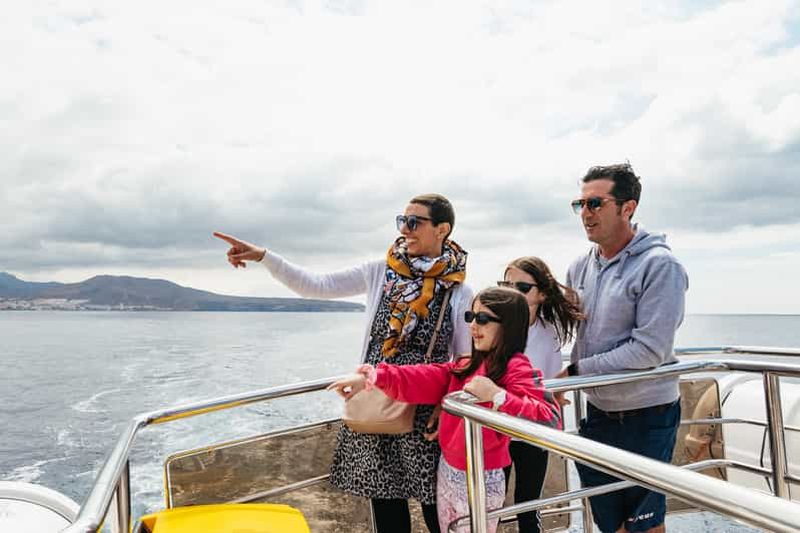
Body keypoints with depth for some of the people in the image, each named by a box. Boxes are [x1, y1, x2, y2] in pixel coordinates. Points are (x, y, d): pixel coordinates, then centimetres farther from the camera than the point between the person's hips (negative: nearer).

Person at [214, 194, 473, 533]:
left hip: (425, 411, -2)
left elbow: (466, 360, 1)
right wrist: (263, 256, -10)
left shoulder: (459, 292, -5)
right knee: (385, 502, 12)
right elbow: (316, 286, -1)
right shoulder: (380, 273, 1)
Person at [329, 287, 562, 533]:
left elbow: (549, 420, -28)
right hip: (447, 471, 7)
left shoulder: (517, 368, -16)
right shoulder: (468, 365, 7)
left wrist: (497, 396, -33)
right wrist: (373, 377, -14)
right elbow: (425, 378, -3)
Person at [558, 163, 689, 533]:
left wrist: (576, 372, -19)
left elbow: (649, 350, -23)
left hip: (646, 415, -5)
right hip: (598, 411, 6)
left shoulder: (659, 266, -16)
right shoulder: (580, 267, 2)